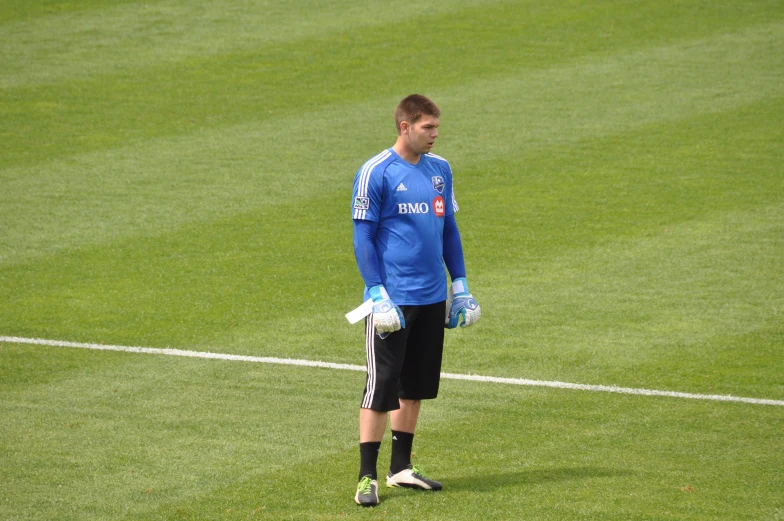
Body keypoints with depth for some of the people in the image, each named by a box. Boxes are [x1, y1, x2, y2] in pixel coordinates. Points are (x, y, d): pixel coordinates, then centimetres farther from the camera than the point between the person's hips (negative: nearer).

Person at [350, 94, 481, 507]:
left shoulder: (439, 170, 9)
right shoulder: (375, 173, -10)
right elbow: (363, 238, -9)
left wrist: (460, 285, 14)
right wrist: (377, 294, -15)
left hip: (432, 298, 6)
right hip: (392, 300, -6)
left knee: (416, 386, 13)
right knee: (382, 386, -6)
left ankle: (401, 467, 23)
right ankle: (367, 476, -1)